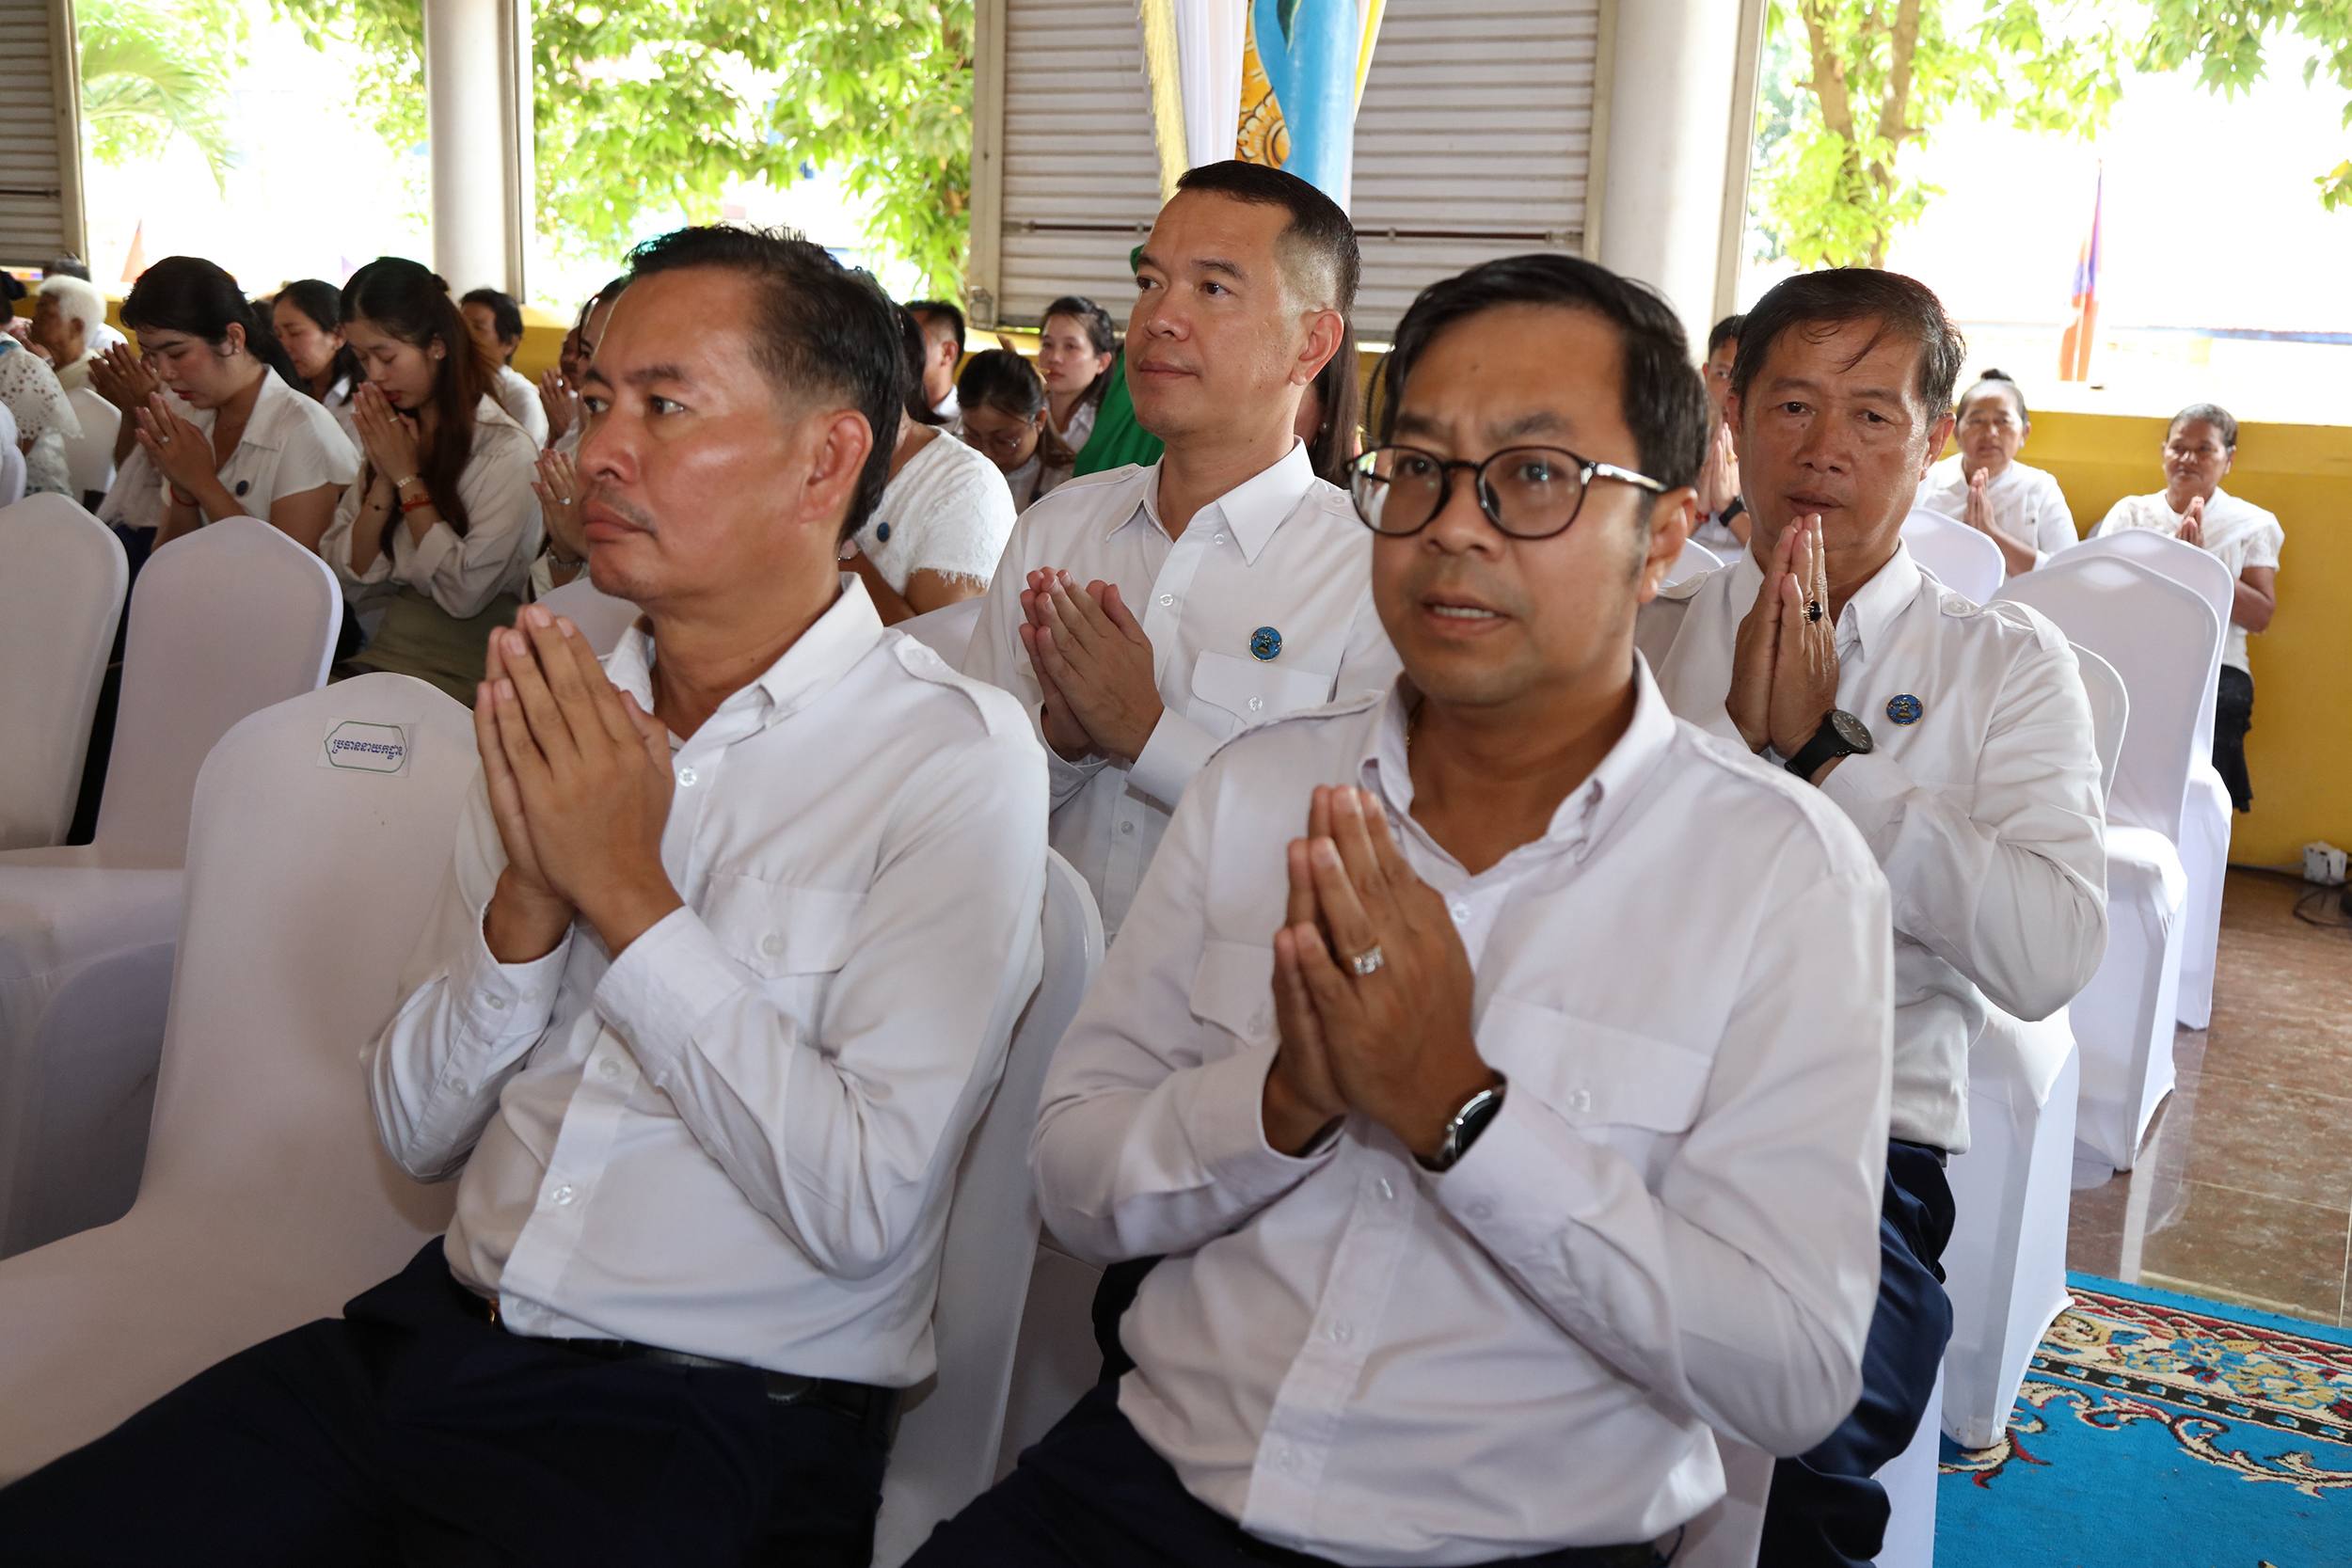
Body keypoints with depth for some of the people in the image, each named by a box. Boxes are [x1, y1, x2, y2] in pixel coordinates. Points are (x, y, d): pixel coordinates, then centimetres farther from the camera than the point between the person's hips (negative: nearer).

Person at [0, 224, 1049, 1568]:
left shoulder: (953, 761, -11)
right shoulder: (561, 712, 7)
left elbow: (861, 1205, -18)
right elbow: (415, 1129, 8)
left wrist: (627, 894, -16)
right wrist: (528, 903, -10)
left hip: (716, 1421, -4)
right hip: (440, 1340, 5)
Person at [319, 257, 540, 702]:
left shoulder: (503, 449, -10)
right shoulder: (384, 432, 12)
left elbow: (465, 592, -16)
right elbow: (349, 577, 8)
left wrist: (408, 477, -9)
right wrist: (383, 480, -5)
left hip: (464, 674, -6)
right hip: (381, 654, 6)